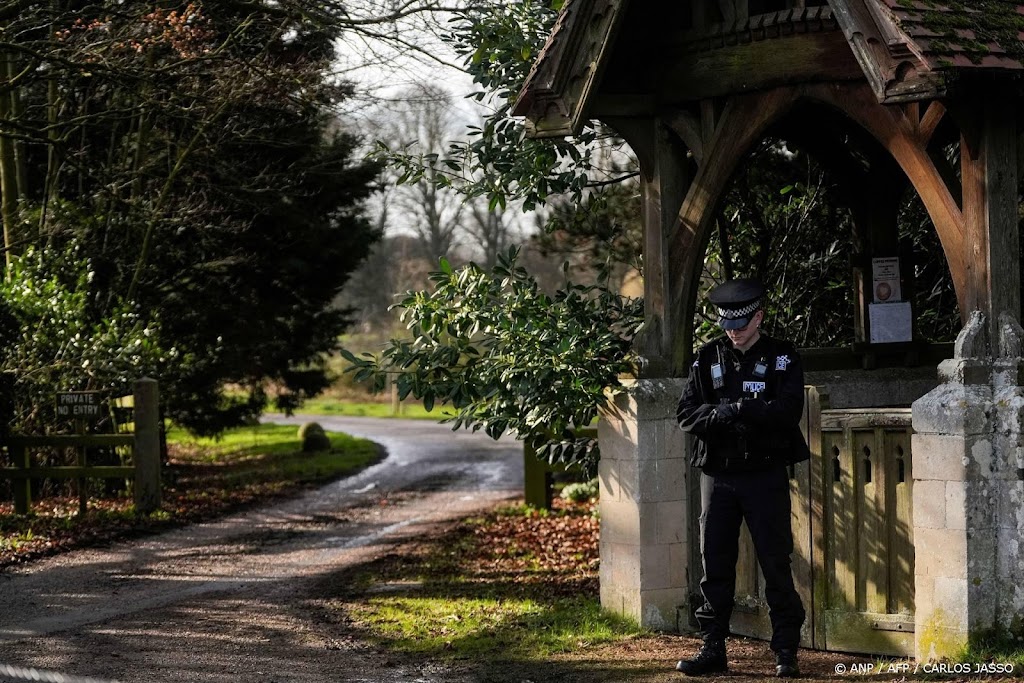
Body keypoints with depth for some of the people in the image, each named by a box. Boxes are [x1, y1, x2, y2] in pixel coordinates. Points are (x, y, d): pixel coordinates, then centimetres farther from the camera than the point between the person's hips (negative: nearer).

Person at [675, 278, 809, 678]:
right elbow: (685, 414, 2)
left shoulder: (782, 357, 1)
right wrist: (718, 416, -18)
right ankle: (713, 649, 13)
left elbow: (789, 410, -13)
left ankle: (786, 652, 4)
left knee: (776, 563, -1)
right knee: (715, 564, 5)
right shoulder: (708, 359, 9)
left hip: (766, 475, -3)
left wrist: (739, 410, -21)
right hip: (717, 475, 3)